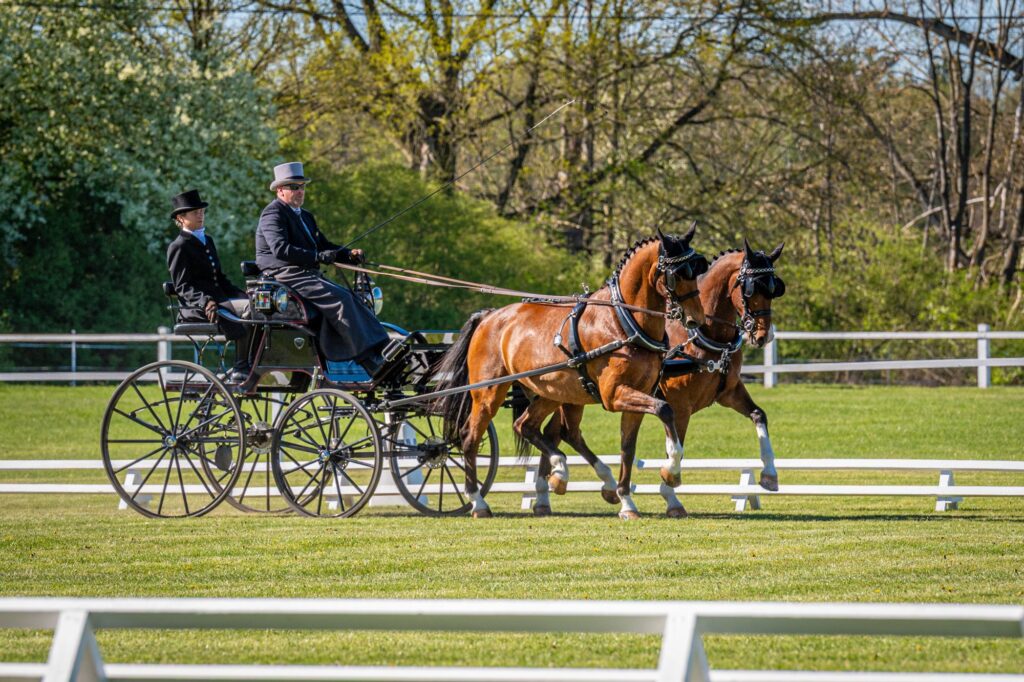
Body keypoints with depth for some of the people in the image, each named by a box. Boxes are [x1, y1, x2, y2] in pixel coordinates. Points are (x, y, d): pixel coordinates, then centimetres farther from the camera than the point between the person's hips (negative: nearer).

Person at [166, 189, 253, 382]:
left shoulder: (208, 241, 24)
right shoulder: (179, 247, -2)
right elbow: (183, 286, -11)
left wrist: (243, 295, 9)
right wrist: (205, 302, -28)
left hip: (218, 299, 8)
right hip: (195, 308, -8)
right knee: (249, 308, -29)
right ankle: (241, 369, -29)